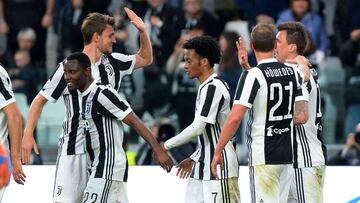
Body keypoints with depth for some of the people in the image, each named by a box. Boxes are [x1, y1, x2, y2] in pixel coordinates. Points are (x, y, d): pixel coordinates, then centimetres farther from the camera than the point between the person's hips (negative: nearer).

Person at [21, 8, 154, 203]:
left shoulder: (113, 63, 6)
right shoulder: (68, 68, -10)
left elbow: (145, 59, 23)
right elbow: (40, 100, -5)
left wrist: (142, 31, 6)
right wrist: (28, 134, -14)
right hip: (75, 148, -5)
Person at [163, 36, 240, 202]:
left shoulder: (213, 87, -15)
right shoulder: (206, 87, 16)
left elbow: (198, 127, -21)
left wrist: (167, 145, -12)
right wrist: (194, 158, 21)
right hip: (204, 166, 10)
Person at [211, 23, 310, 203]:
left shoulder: (252, 75, -13)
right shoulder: (293, 73, 4)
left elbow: (235, 119, -19)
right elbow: (302, 117, 4)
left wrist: (217, 152, -11)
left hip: (263, 157, -6)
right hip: (287, 154, 6)